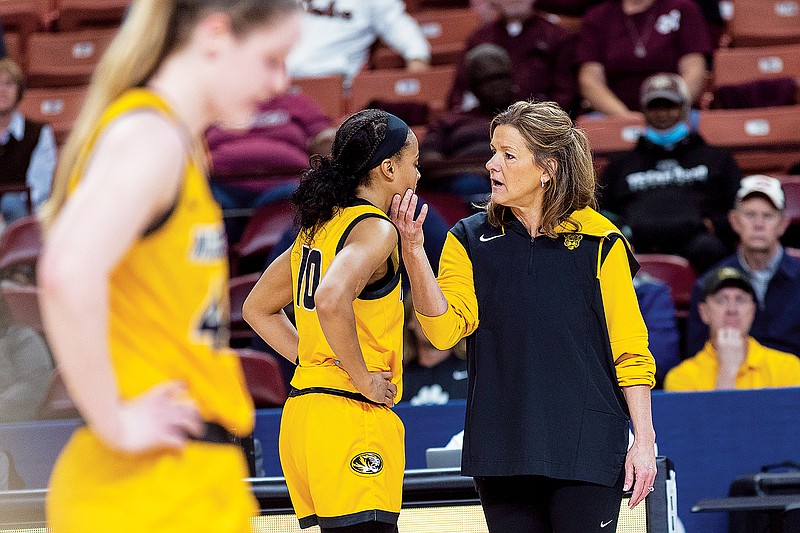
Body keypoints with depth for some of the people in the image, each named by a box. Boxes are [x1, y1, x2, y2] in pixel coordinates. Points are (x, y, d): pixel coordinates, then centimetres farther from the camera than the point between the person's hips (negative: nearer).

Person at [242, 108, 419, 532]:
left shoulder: (319, 225, 16)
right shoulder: (374, 228, -10)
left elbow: (257, 309, 26)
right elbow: (331, 300, -29)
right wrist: (362, 378, -17)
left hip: (303, 408, 9)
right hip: (352, 415, -9)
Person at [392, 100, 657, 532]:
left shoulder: (599, 242, 1)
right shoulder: (469, 241, 8)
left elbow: (631, 350, 3)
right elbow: (444, 327, -7)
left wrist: (643, 441, -3)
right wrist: (413, 249, -18)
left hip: (587, 453, -3)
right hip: (501, 455, 3)